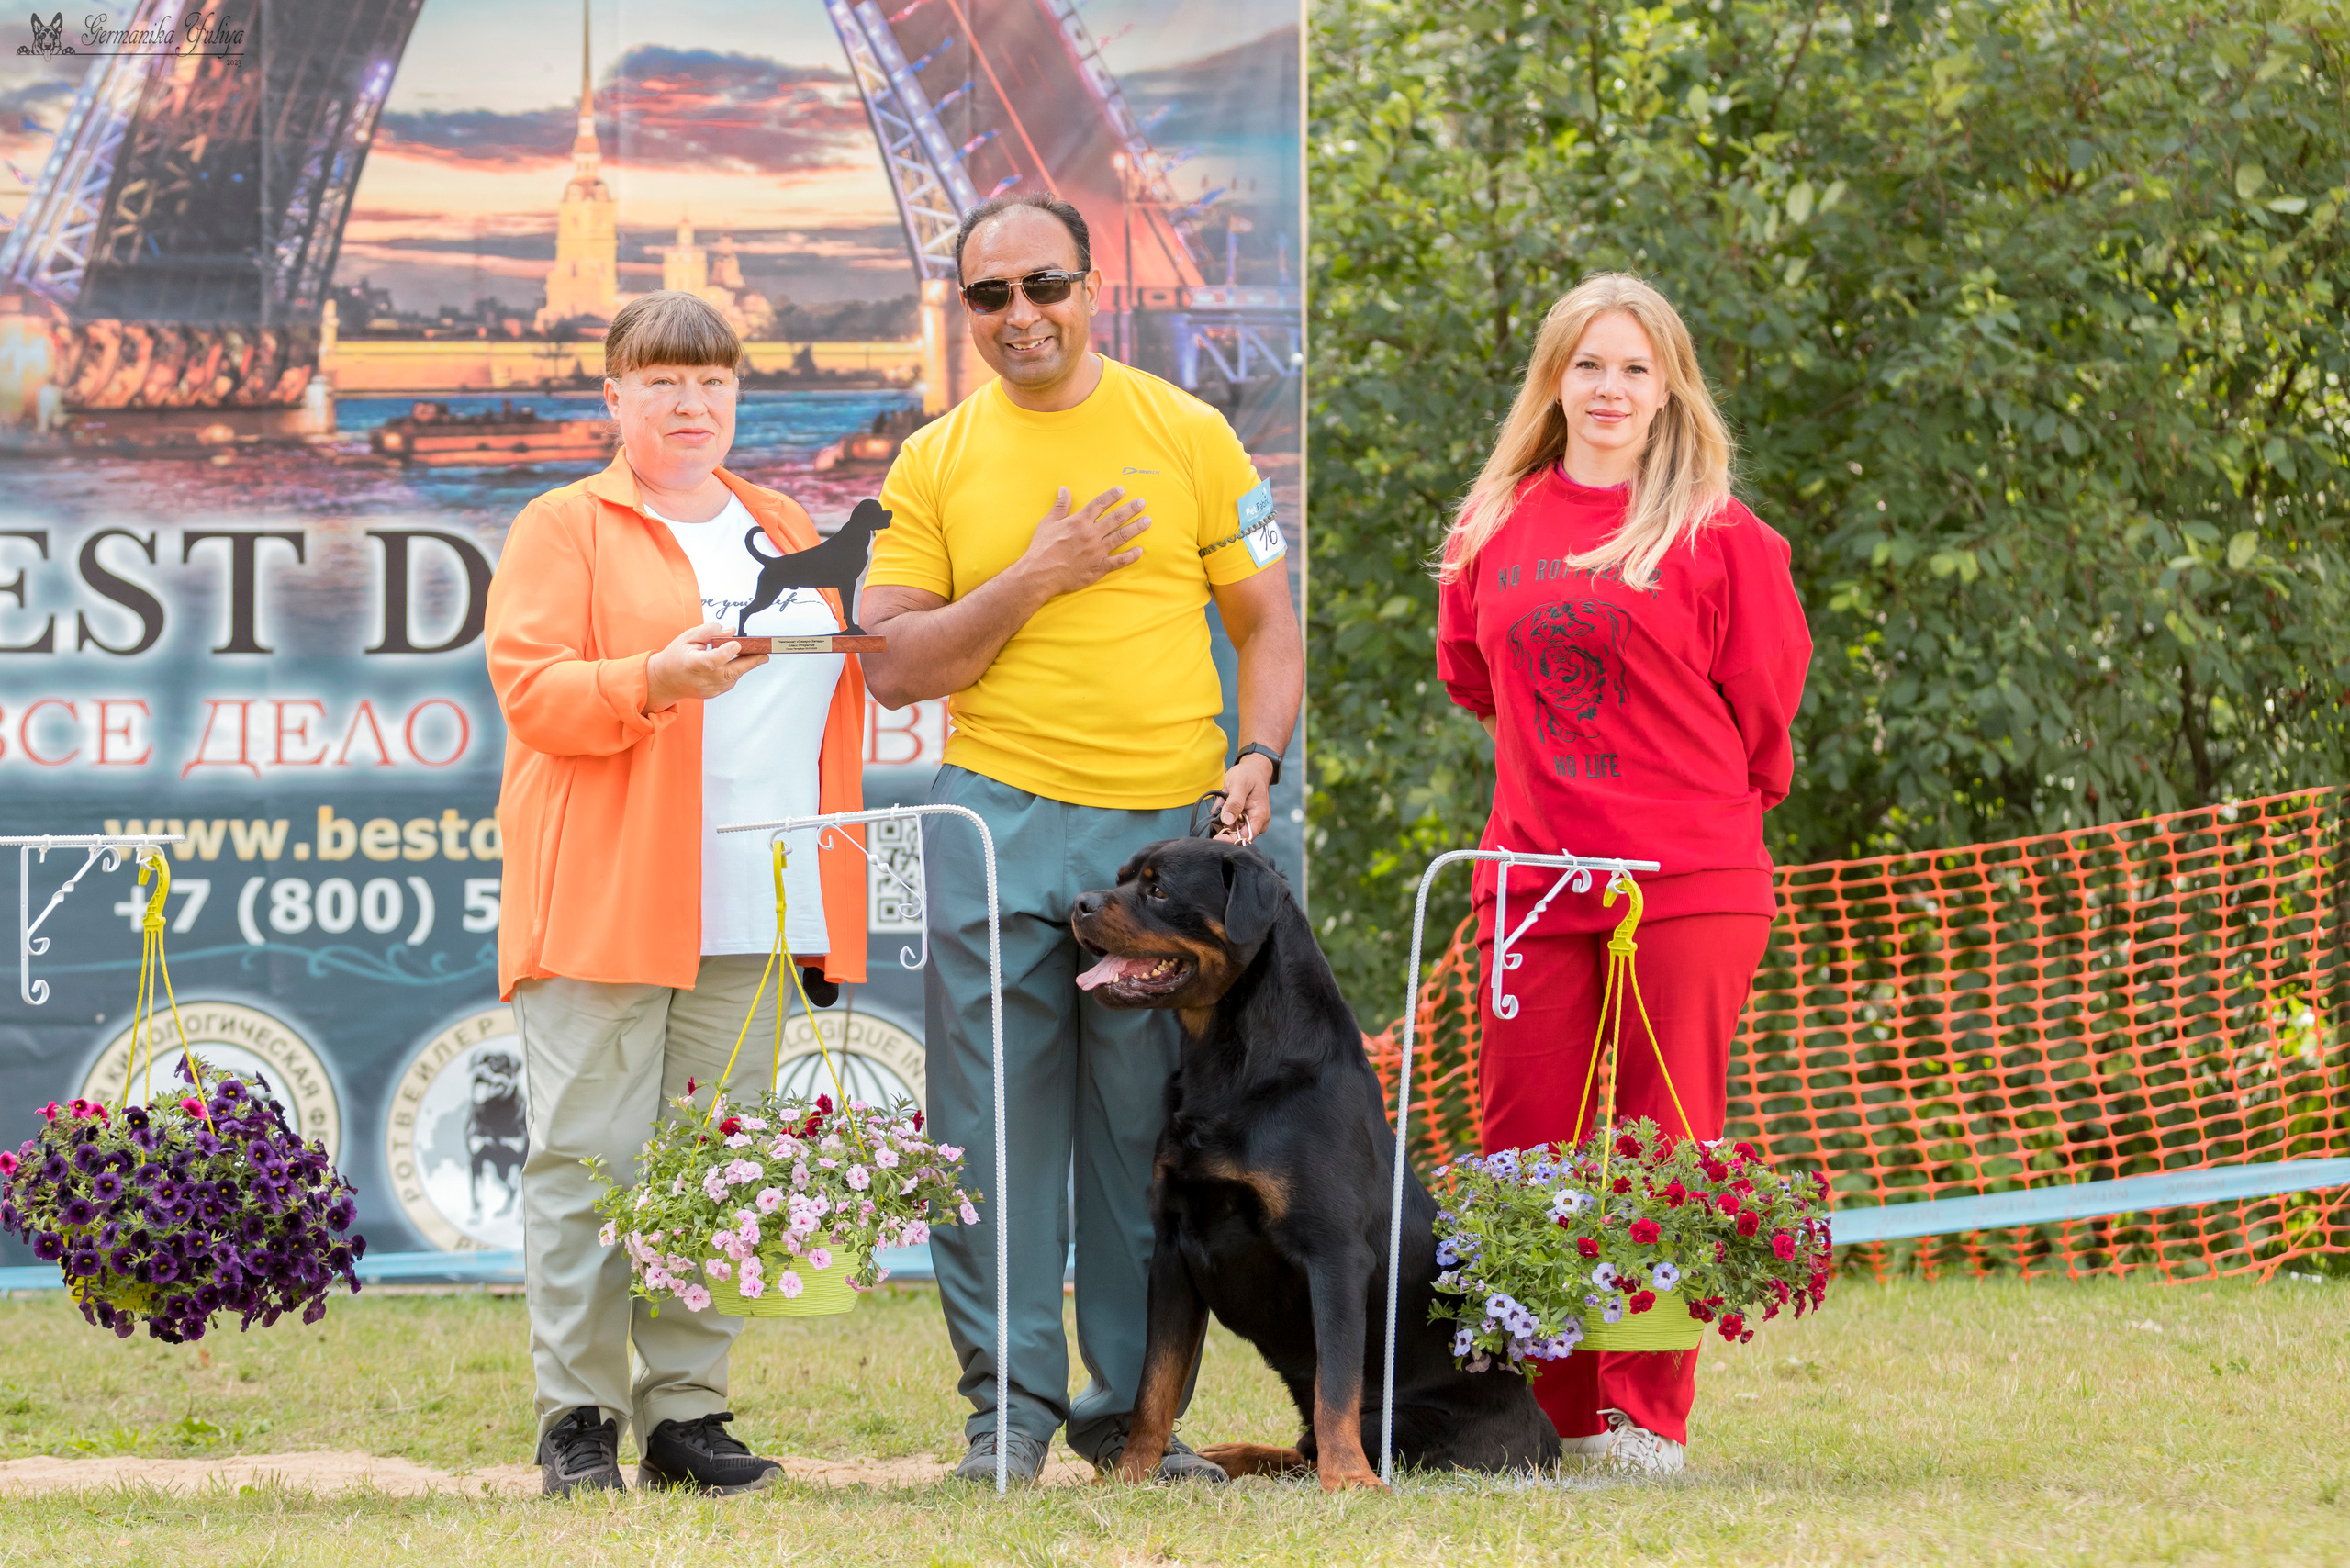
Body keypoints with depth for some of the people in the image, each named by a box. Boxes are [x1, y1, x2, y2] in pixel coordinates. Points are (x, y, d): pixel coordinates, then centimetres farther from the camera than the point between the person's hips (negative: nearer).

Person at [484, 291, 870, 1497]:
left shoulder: (787, 535, 21)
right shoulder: (563, 529, 5)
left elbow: (832, 694, 24)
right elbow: (530, 687, -7)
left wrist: (830, 908, 16)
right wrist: (652, 682, -25)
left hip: (749, 913, 5)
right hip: (601, 901, -5)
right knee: (590, 1158, -6)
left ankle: (686, 1413, 9)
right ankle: (577, 1421, -3)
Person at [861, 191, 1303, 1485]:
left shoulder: (1188, 437, 8)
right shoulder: (934, 464, 8)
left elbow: (1267, 624, 11)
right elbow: (895, 667, 1)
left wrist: (1258, 754, -6)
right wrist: (1032, 579, -9)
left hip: (1170, 827, 0)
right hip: (1000, 818, 0)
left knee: (1155, 1129, 3)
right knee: (998, 1122, -2)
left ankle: (1134, 1403, 12)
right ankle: (1009, 1401, 5)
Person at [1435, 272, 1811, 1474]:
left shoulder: (1717, 536, -3)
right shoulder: (1496, 527, 9)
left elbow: (1764, 698, 5)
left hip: (1688, 885, -4)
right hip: (1535, 881, 4)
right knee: (1523, 1150, 2)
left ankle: (1647, 1419, 3)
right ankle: (1555, 1411, 10)